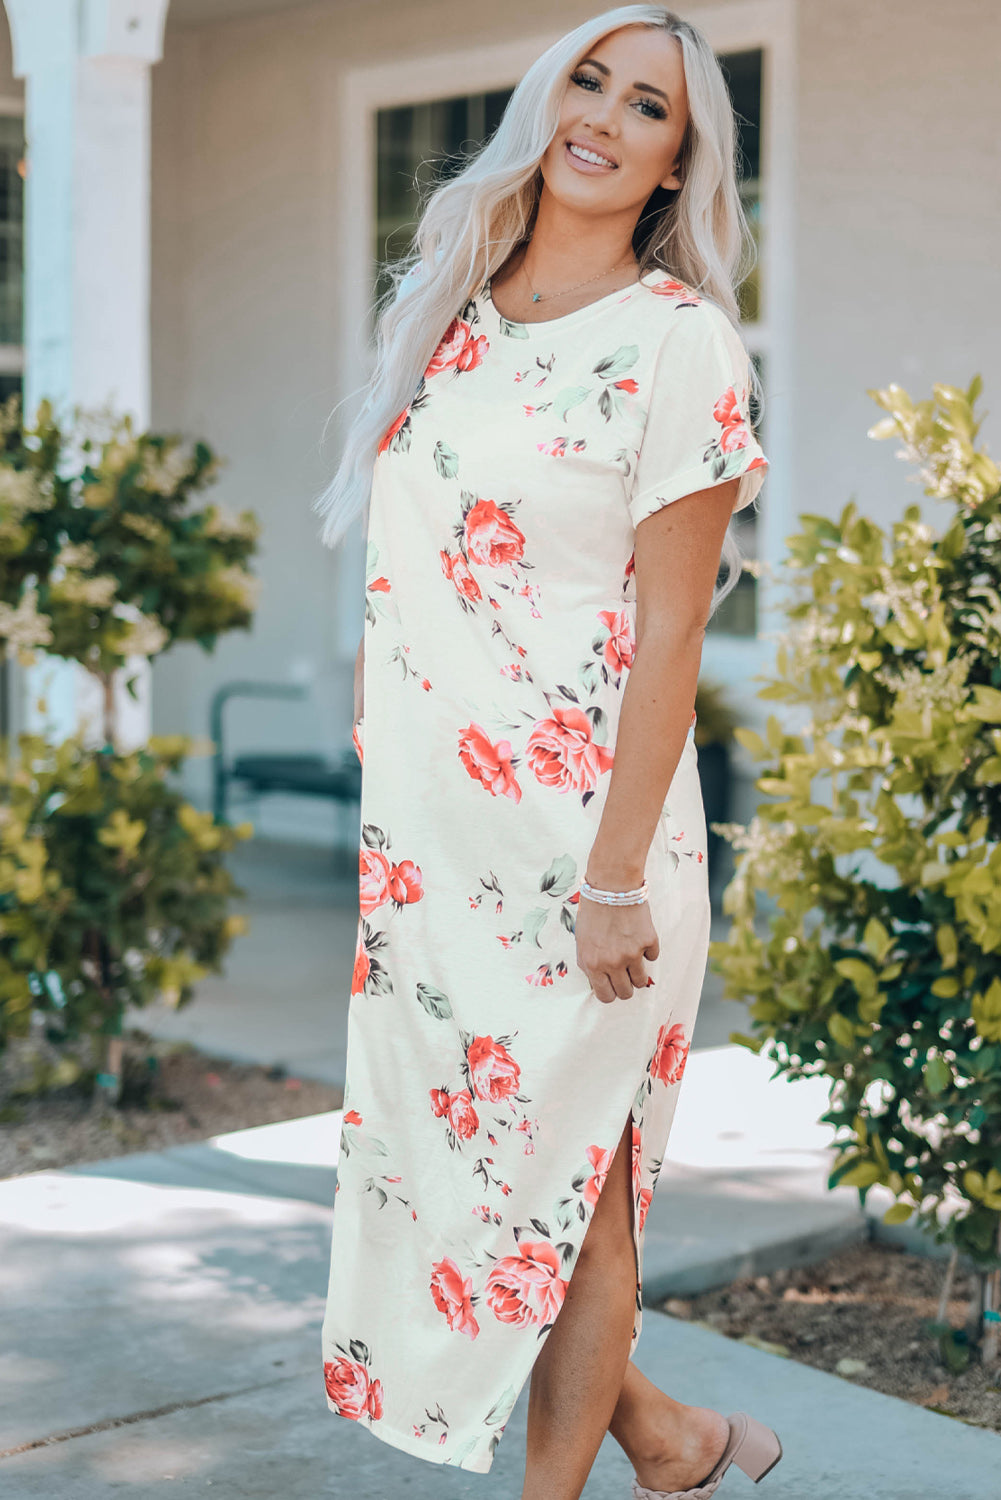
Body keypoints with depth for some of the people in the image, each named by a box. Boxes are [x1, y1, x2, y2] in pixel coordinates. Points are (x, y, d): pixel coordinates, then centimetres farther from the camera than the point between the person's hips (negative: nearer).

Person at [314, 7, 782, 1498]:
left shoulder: (679, 338, -9)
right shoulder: (449, 311, 10)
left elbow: (671, 630, -12)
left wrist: (618, 876, -15)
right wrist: (371, 773, 12)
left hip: (577, 820, -6)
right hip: (426, 824, 7)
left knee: (555, 1172, 4)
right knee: (466, 1146, 12)